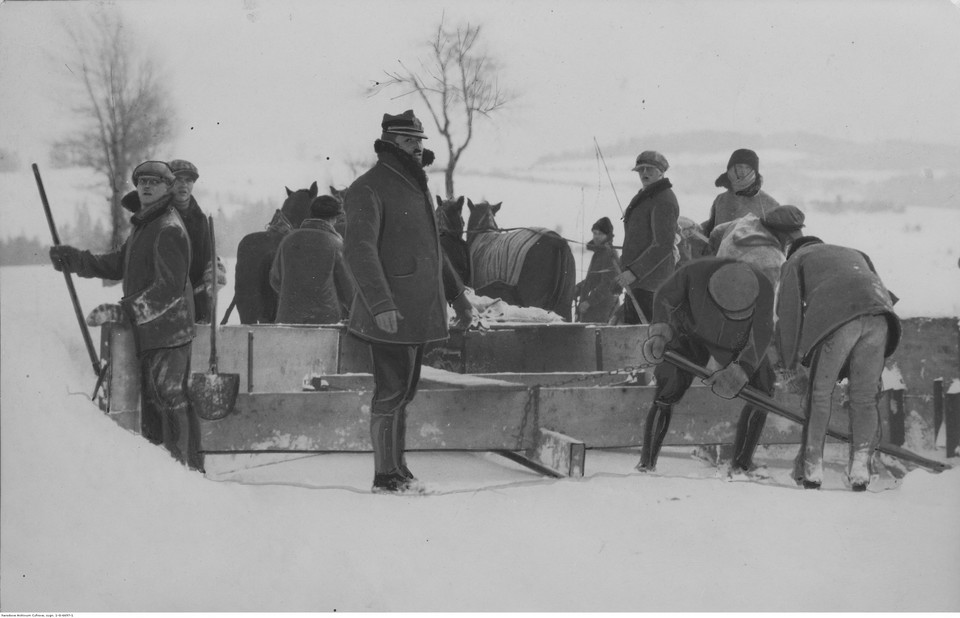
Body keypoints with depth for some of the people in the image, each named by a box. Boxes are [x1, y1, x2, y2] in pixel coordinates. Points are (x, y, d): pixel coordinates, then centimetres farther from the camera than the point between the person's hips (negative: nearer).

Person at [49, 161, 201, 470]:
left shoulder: (169, 230, -17)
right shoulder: (144, 225, 15)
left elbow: (169, 288, -24)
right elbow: (119, 264, 22)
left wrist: (121, 311, -27)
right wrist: (75, 259, 9)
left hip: (167, 331, -10)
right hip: (148, 331, 10)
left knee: (169, 399, -8)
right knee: (152, 400, 15)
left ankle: (185, 465, -3)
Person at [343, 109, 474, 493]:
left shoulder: (416, 185, 19)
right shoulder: (368, 189, -11)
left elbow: (431, 249, 28)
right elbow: (359, 250, -21)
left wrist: (458, 296, 27)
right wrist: (380, 303, -31)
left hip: (419, 311, 9)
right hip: (390, 313, -9)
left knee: (404, 391, 14)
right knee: (391, 393, -5)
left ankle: (398, 469, 21)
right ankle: (385, 476, 2)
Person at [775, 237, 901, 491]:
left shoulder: (796, 260, 29)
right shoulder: (854, 254, 42)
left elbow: (789, 310, 17)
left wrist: (791, 365, 18)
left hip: (835, 315, -4)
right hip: (878, 316, 4)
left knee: (820, 393, 6)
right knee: (865, 395, 11)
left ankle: (811, 467, 7)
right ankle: (861, 464, 3)